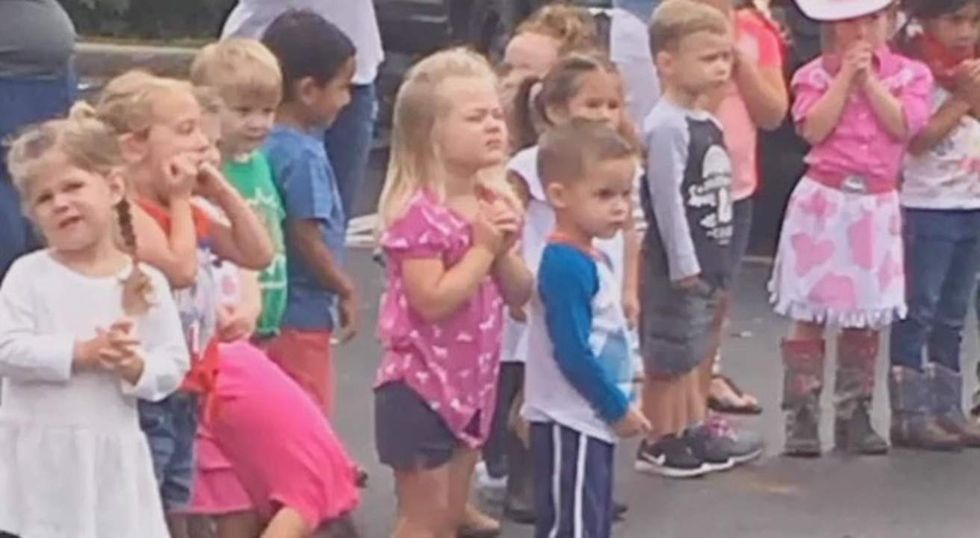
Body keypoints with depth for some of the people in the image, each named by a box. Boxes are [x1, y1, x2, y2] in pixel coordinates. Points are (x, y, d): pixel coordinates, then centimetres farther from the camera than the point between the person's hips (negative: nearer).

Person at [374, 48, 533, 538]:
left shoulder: (492, 202, 6)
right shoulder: (419, 212, -20)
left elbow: (520, 294, 7)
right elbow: (434, 301, -27)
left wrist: (505, 248, -12)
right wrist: (483, 248, -20)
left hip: (473, 383, 8)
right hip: (421, 386, -8)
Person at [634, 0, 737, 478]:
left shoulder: (709, 124, 9)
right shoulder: (666, 126, -18)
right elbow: (666, 198, -20)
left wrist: (718, 261, 16)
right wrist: (684, 264, -19)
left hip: (707, 260, 9)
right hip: (676, 265, -9)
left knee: (693, 352, 17)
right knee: (668, 356, 1)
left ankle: (694, 431, 26)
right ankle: (657, 444, 10)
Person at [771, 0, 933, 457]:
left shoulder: (909, 74, 4)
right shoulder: (815, 74, 1)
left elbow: (902, 126, -11)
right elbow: (815, 129, -14)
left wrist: (869, 77, -9)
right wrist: (846, 75, -11)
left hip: (876, 206, 2)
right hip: (823, 200, -1)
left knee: (866, 317, 7)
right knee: (809, 314, -1)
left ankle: (854, 415, 16)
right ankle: (801, 416, 4)